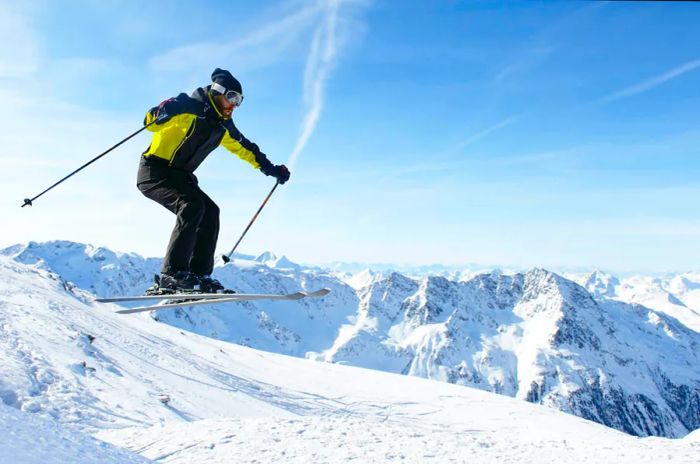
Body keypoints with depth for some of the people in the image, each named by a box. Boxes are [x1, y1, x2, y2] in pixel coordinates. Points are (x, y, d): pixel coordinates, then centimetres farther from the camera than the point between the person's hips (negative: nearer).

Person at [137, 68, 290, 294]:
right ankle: (171, 275, -29)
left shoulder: (223, 126, 11)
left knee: (210, 212, -4)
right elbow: (153, 120, -25)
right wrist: (158, 115, -48)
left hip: (179, 176, 9)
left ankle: (198, 274, -4)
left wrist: (270, 168, 23)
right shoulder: (189, 107, -13)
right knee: (193, 205, -27)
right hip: (154, 171, -9)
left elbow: (245, 148, 24)